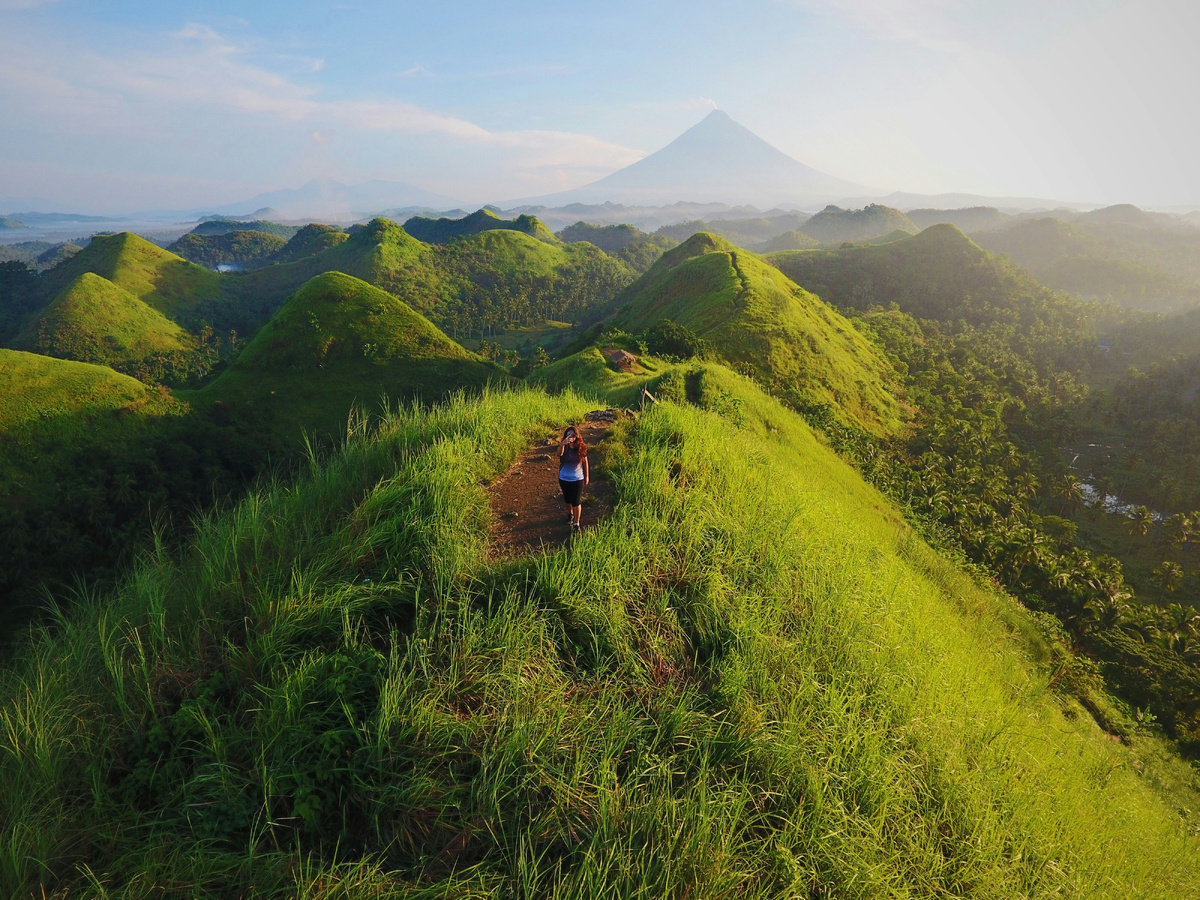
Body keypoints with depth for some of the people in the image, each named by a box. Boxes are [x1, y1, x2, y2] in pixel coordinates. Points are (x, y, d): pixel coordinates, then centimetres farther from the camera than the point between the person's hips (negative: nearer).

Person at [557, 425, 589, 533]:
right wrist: (563, 443, -62)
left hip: (578, 479, -1)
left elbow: (585, 461, 1)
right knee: (568, 499, 21)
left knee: (576, 501, 0)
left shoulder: (581, 447, -12)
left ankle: (576, 524, 13)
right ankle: (570, 513, 50)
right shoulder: (564, 447, -16)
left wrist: (587, 475, 7)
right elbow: (559, 453, -41)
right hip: (564, 478, 1)